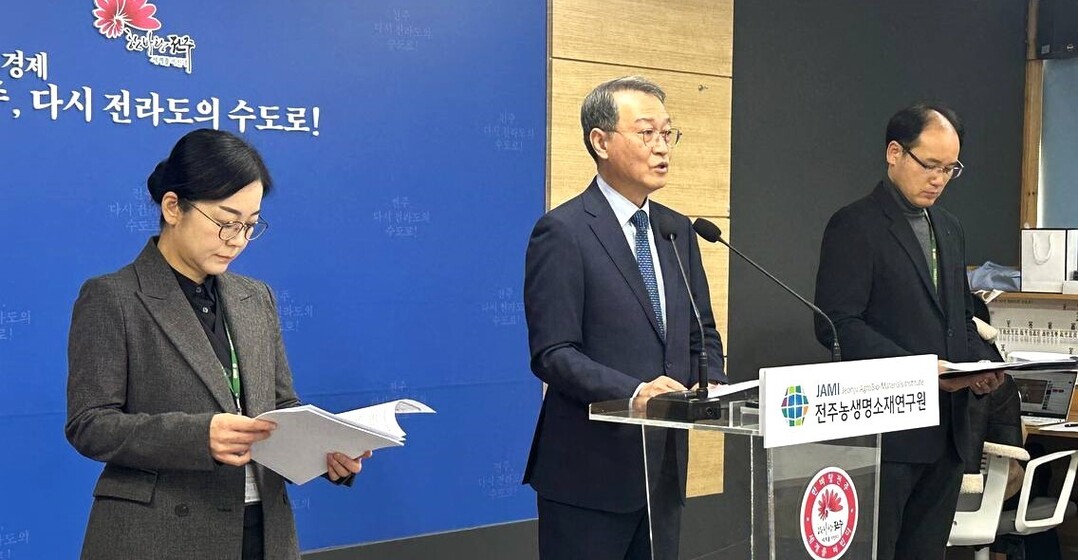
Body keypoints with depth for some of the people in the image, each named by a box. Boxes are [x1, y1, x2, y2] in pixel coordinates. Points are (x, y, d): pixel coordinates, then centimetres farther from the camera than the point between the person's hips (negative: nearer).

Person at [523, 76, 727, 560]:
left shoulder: (677, 230, 12)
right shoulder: (562, 232, -10)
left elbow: (701, 333, 17)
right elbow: (553, 354, -16)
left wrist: (710, 387, -3)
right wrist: (634, 390, -27)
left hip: (664, 465, 7)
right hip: (591, 470, -7)